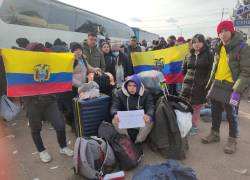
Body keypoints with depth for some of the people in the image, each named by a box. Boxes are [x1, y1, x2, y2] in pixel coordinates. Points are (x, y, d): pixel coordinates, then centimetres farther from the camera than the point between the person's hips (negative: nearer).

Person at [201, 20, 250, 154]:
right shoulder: (220, 48, 10)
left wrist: (237, 91, -22)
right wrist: (210, 82, 15)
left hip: (230, 87, -6)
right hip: (216, 85, 6)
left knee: (231, 115, 6)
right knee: (215, 112, 15)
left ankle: (232, 140, 24)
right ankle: (214, 134, 34)